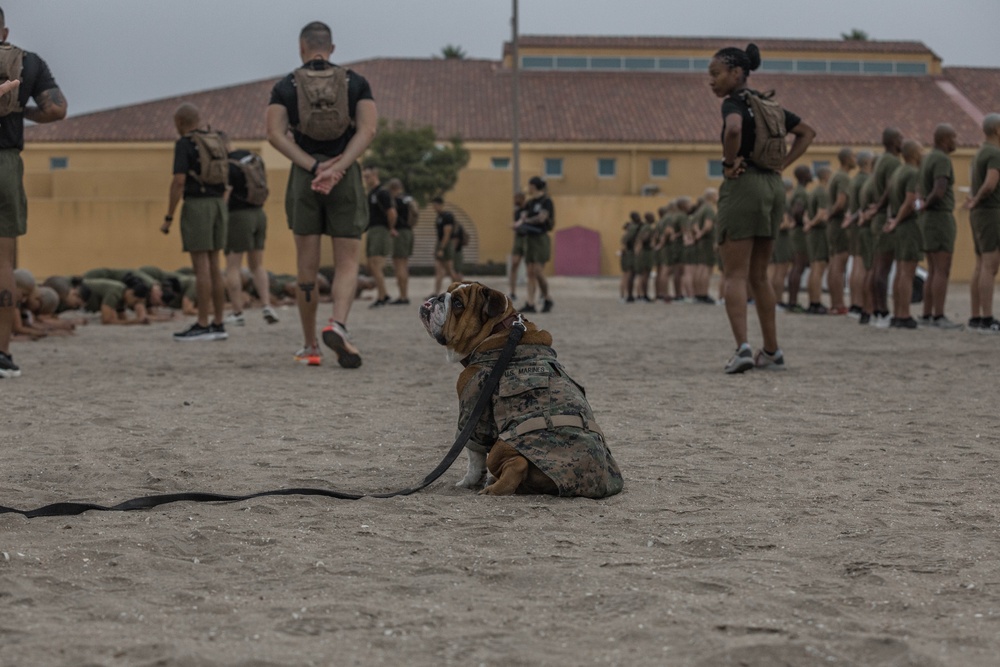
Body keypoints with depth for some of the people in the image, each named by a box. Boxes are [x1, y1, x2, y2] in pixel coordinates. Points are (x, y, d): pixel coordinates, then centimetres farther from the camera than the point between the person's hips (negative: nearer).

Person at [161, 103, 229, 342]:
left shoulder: (184, 144, -9)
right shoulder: (217, 141, 14)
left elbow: (179, 182, -16)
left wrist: (168, 218, -12)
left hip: (196, 205, -8)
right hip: (218, 205, 8)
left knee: (201, 266, -6)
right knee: (213, 265, 9)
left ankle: (203, 326, -6)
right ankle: (218, 325, 8)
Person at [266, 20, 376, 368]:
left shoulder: (284, 87, 4)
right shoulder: (357, 83, 5)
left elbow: (276, 134, -10)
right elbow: (368, 129, -9)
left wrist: (315, 167, -15)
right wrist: (336, 169, -17)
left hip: (303, 180, 0)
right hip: (347, 178, 0)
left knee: (307, 267, 8)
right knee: (347, 263, 2)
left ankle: (310, 347, 12)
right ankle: (338, 325, -25)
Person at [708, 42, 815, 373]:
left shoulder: (733, 102, -9)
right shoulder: (768, 104, 15)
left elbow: (734, 129, -32)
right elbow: (807, 132, 23)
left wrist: (729, 163, -17)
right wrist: (783, 163, 14)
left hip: (743, 185, -8)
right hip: (774, 186, 8)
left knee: (735, 275, -7)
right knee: (759, 276, 16)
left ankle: (743, 347, -20)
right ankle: (771, 351, 17)